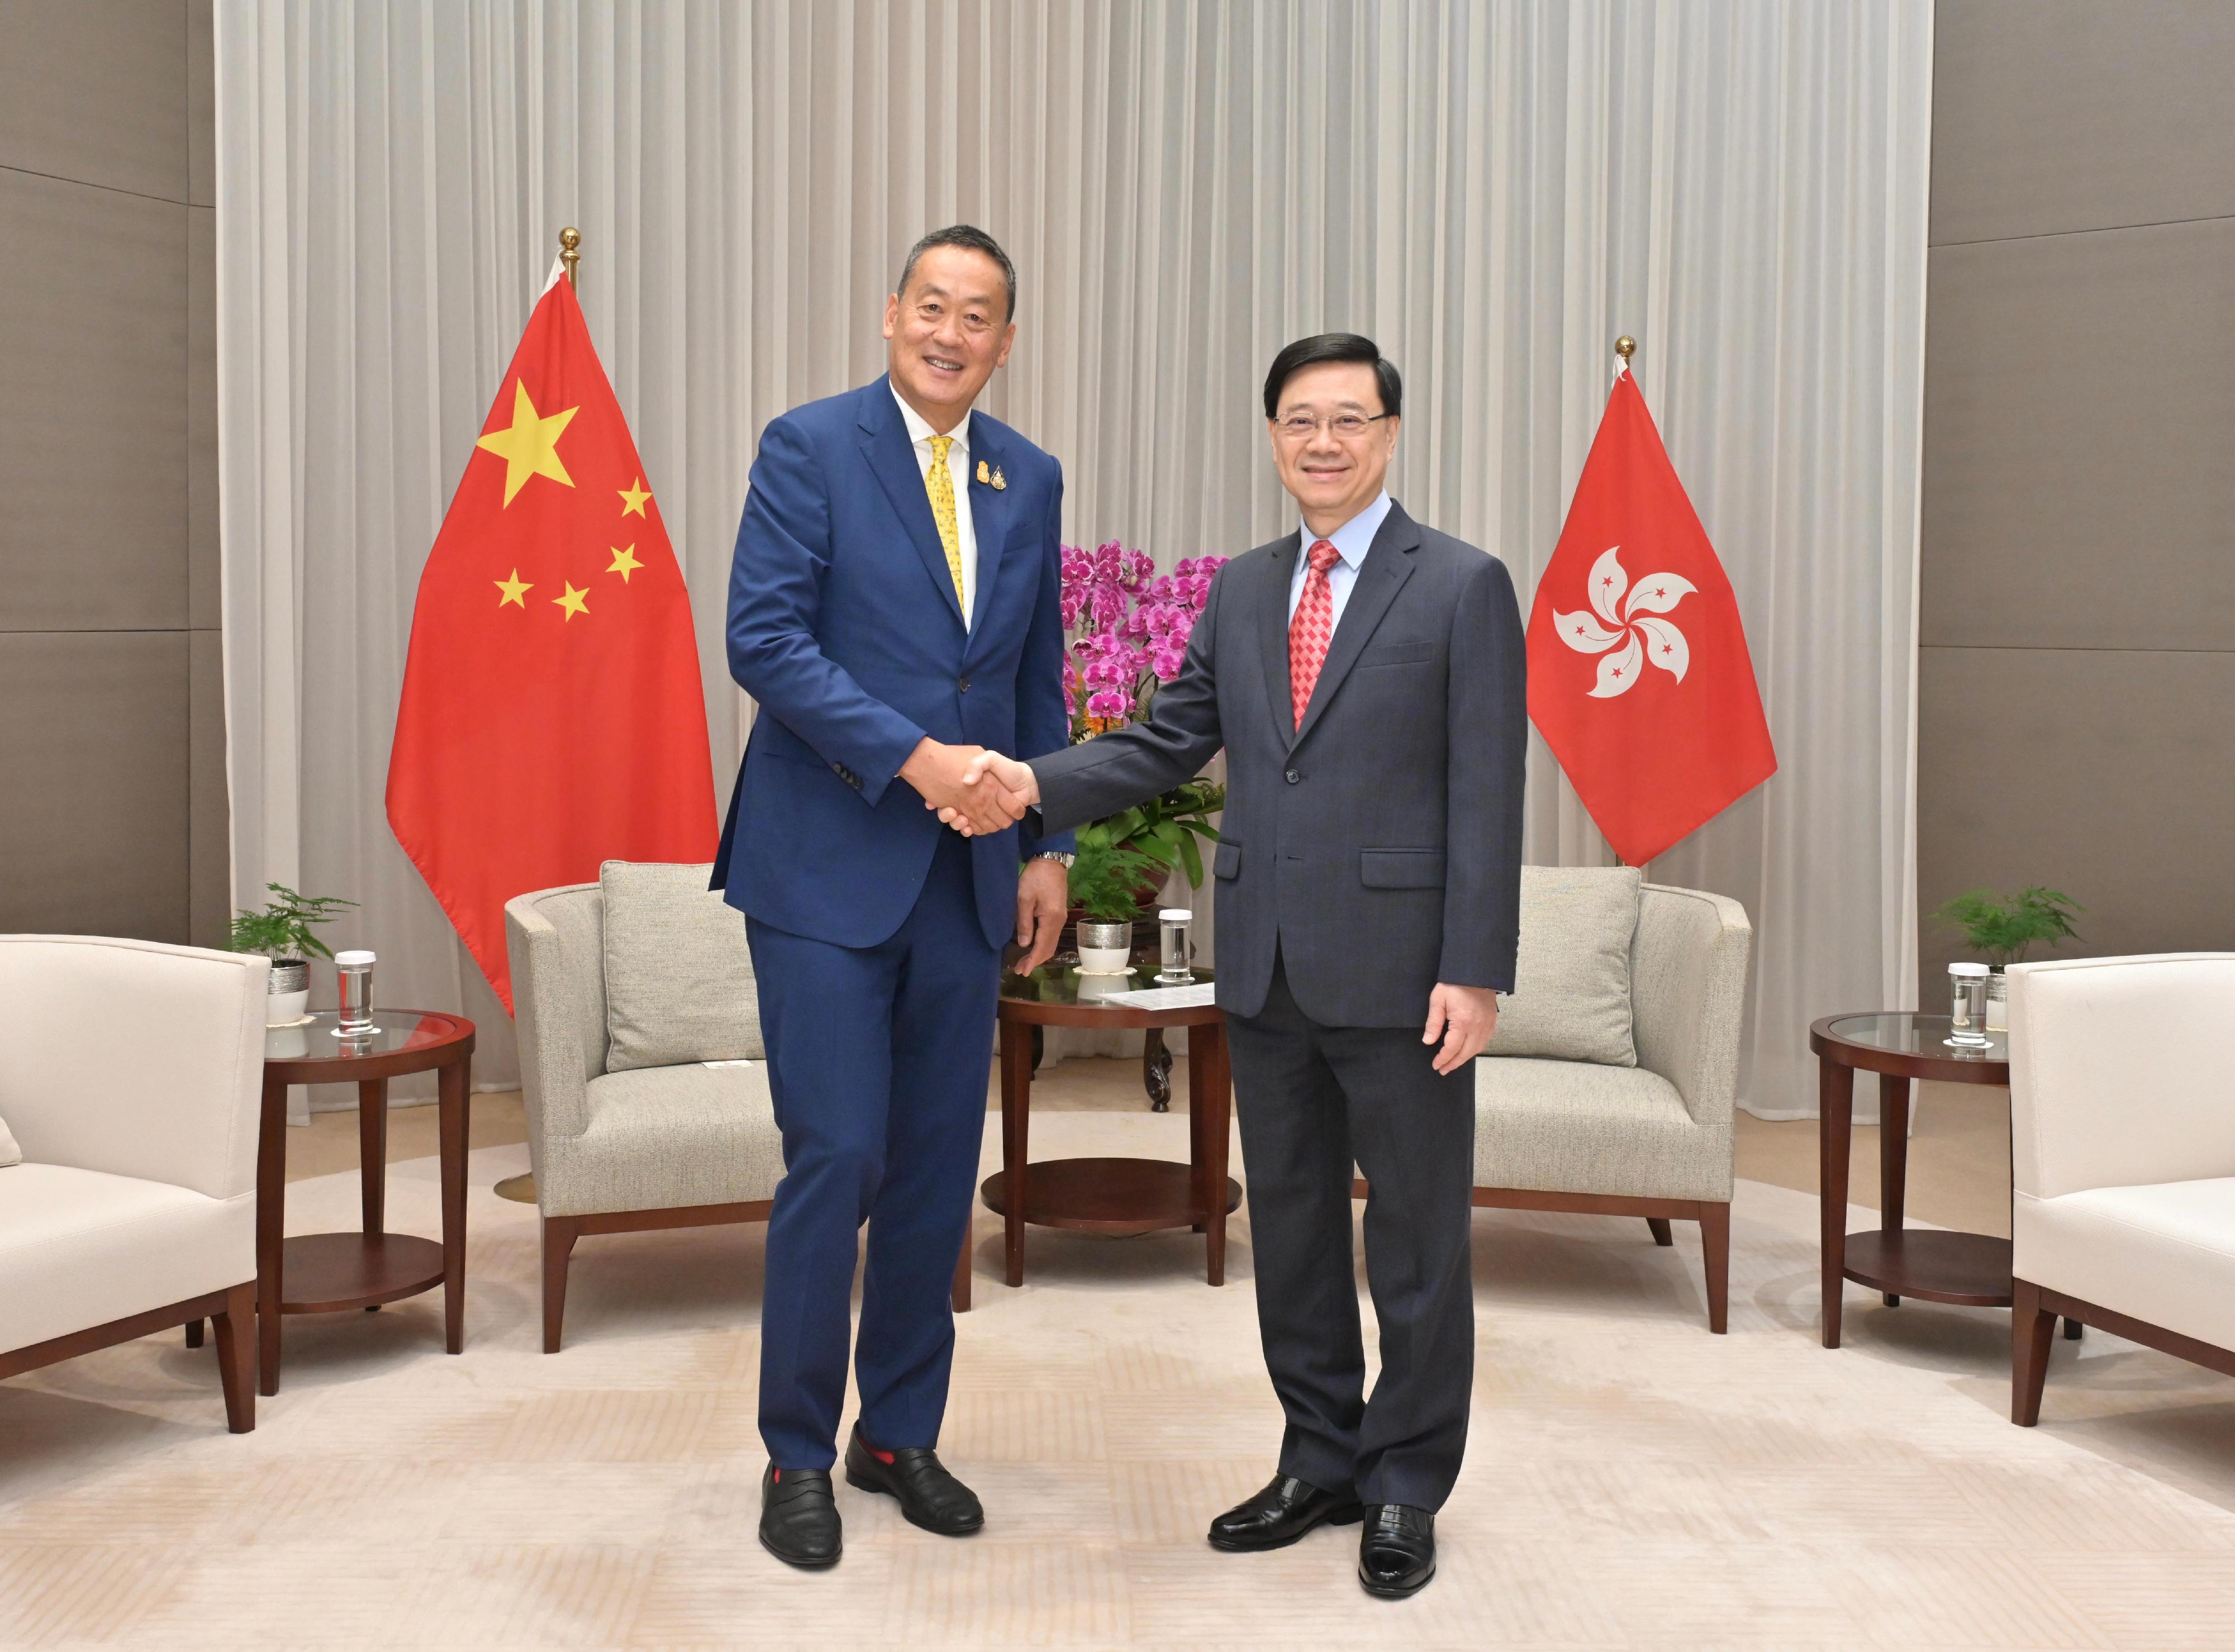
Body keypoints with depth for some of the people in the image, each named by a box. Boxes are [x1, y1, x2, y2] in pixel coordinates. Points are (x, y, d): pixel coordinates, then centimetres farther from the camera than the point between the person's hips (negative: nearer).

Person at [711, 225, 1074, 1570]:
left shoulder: (1029, 479, 11)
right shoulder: (811, 448, -4)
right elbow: (764, 640, -13)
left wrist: (1049, 845, 10)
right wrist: (913, 756, -20)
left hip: (964, 876, 5)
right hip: (827, 867, -5)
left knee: (941, 1166, 10)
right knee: (837, 1159, -4)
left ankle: (901, 1433, 26)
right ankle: (798, 1456, 14)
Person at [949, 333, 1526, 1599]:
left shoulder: (1464, 586, -5)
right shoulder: (1242, 590, 11)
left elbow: (1488, 793, -9)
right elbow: (1171, 742, 11)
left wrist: (1476, 971, -14)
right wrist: (1039, 785, -5)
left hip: (1399, 970, -5)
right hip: (1267, 970, 6)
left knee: (1418, 1239, 6)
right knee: (1291, 1227, 15)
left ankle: (1407, 1490, 22)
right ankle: (1323, 1462, 30)